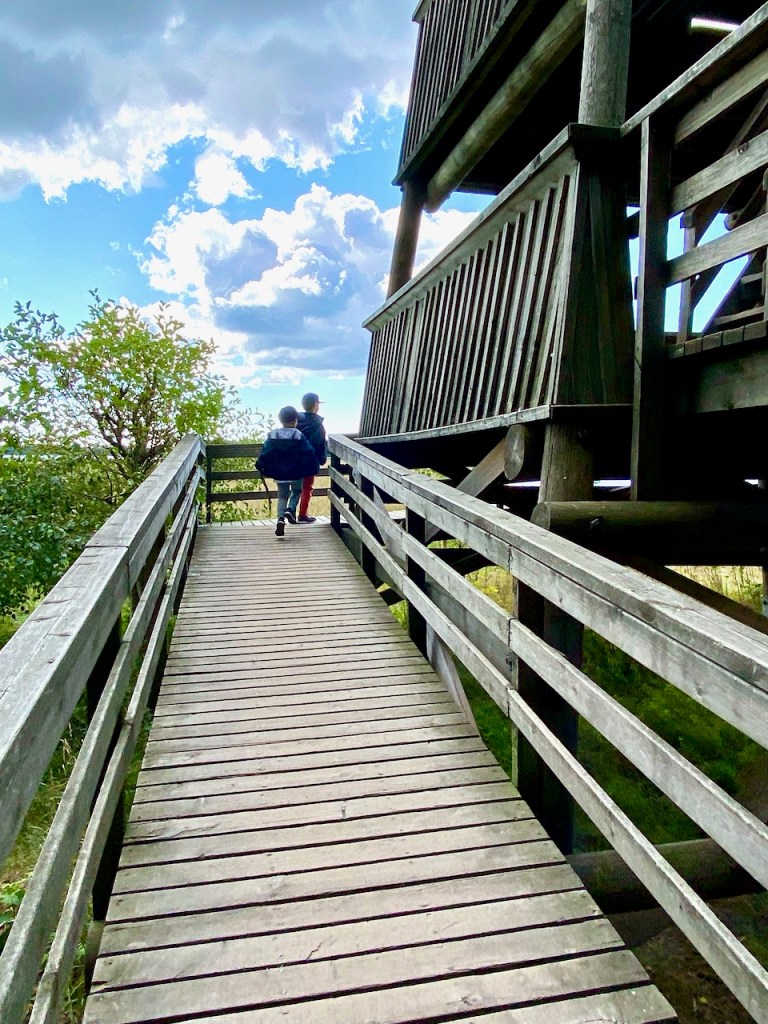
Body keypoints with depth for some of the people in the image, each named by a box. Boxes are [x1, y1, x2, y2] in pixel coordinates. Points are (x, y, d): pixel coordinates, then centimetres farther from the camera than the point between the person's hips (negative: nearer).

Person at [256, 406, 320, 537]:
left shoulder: (272, 435, -3)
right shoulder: (299, 436, -10)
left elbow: (264, 454, -2)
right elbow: (309, 454, -11)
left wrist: (261, 467, 11)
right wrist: (314, 468, 0)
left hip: (279, 474, 2)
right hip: (296, 473, -2)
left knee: (282, 496, 13)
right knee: (297, 492, 22)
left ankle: (280, 519, -9)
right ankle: (290, 509, -4)